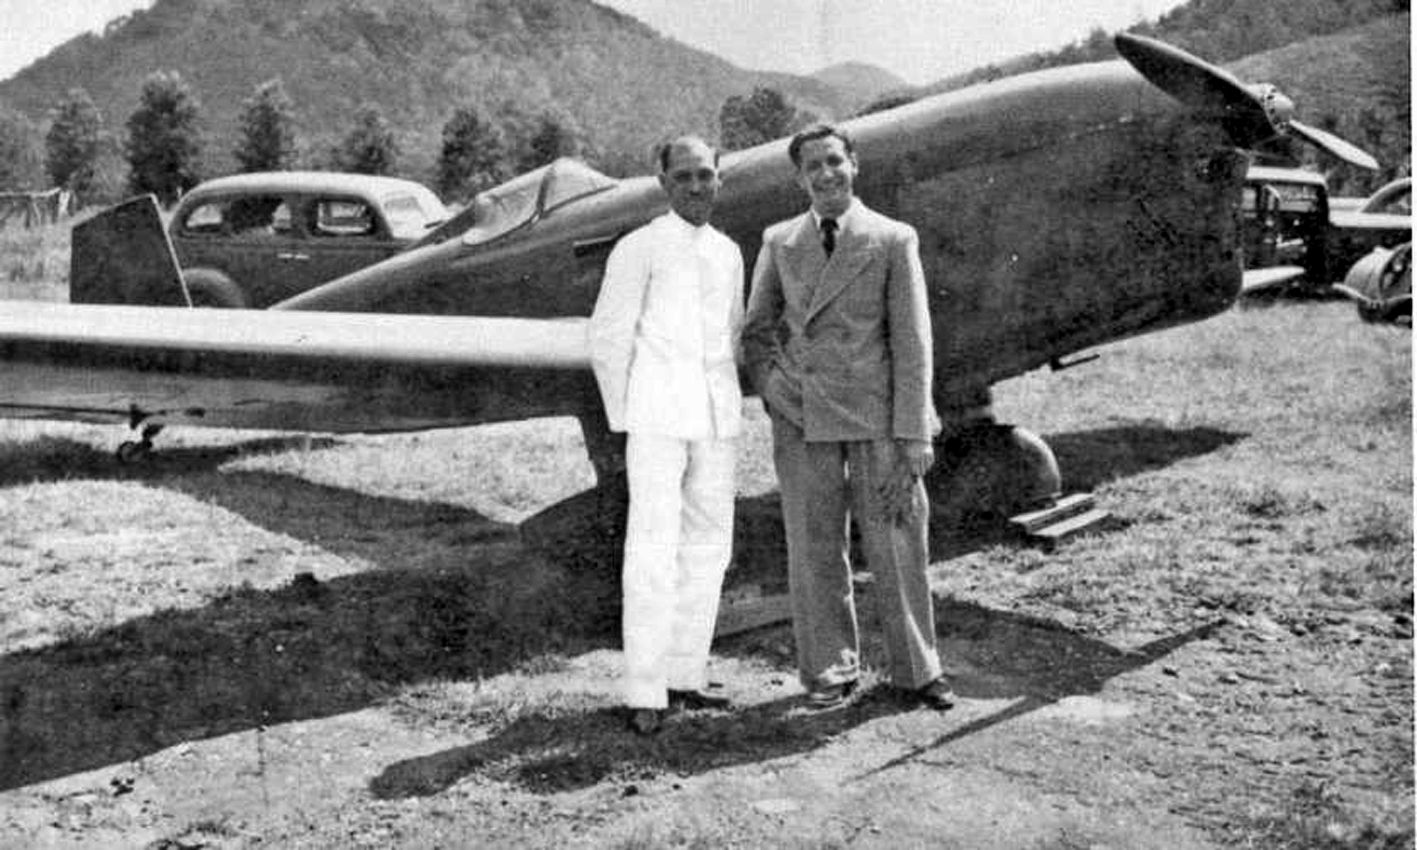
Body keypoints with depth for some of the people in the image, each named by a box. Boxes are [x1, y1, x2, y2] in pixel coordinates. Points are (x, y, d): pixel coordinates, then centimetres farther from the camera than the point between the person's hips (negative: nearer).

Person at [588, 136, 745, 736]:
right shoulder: (639, 250, -5)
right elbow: (608, 338, -3)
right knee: (654, 550, -8)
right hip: (657, 418, -6)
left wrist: (726, 407, 15)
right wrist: (624, 421, -2)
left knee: (709, 546, 8)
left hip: (715, 420, 6)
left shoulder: (728, 253, 13)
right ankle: (645, 694, -4)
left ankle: (684, 677, 19)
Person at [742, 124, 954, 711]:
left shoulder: (894, 240, 1)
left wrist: (913, 437, -8)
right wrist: (771, 387, -1)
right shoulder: (779, 242, 10)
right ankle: (830, 671, 20)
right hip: (802, 421, 2)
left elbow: (912, 342, -2)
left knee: (898, 548, 3)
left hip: (877, 419, -2)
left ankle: (917, 670, 19)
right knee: (815, 551, 6)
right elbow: (757, 329, 17)